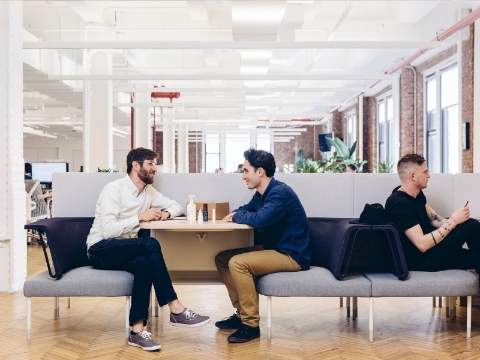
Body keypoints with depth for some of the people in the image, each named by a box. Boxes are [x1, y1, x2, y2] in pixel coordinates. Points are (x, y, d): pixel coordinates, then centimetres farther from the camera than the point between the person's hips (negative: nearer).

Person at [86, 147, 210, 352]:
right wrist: (140, 217, -22)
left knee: (144, 263, -32)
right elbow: (108, 231, -23)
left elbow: (177, 206, 20)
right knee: (151, 245, -32)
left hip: (125, 251, 6)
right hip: (101, 250, -6)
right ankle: (175, 310, -26)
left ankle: (137, 330, -31)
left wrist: (166, 213, -3)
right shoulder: (114, 189, -13)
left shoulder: (148, 191, 10)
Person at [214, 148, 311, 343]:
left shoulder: (280, 192, -20)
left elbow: (260, 219, -34)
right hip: (273, 249, 10)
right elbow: (247, 210, 26)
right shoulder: (261, 194, 8)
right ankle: (242, 313, 10)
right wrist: (234, 214, 0)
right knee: (222, 258, 7)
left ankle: (251, 324, -17)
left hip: (291, 255, -10)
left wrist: (237, 216, -12)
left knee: (237, 263, -26)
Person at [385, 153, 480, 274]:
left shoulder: (417, 193, 8)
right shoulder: (399, 203, -24)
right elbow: (422, 244, -27)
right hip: (421, 260, -9)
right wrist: (453, 221, -21)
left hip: (429, 249, 9)